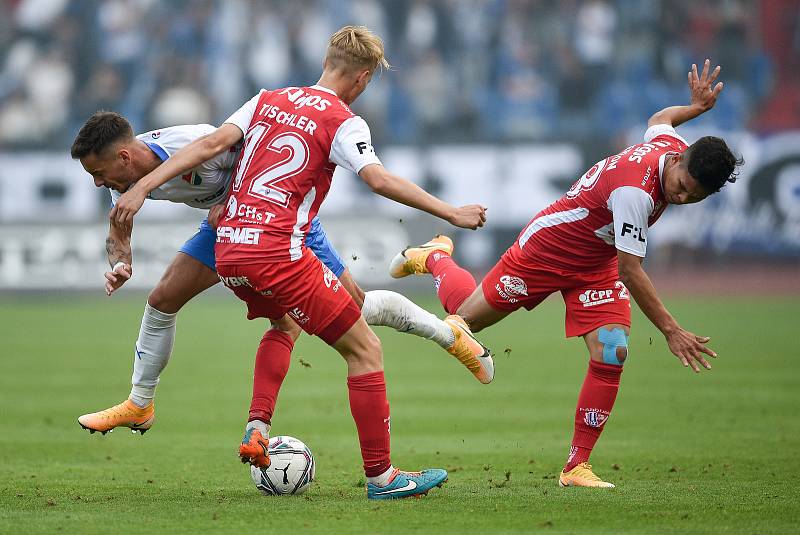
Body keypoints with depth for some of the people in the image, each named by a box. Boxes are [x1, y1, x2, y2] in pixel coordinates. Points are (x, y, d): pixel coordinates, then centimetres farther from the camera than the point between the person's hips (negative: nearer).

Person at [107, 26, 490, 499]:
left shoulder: (268, 100, 14)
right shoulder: (343, 122, -2)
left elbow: (212, 144, 5)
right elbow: (380, 180, -17)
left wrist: (144, 185, 2)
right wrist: (451, 213, -14)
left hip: (228, 249, 7)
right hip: (277, 252, -7)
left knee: (282, 322, 36)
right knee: (365, 349, 1)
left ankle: (257, 430, 24)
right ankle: (381, 475, -1)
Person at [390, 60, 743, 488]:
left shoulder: (673, 146, -14)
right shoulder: (634, 190, -39)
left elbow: (658, 120, 14)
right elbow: (630, 271, -35)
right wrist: (670, 331, -34)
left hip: (596, 267, 7)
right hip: (546, 248, -7)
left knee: (612, 353, -13)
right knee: (468, 317, 8)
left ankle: (577, 466, -5)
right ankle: (434, 258, 42)